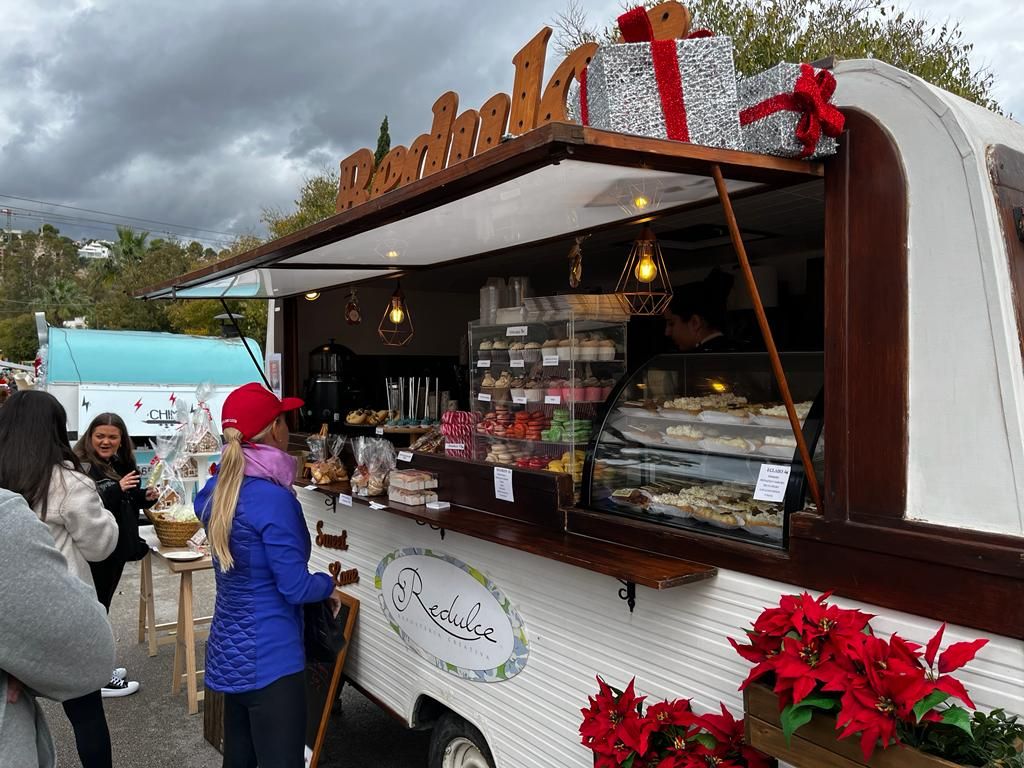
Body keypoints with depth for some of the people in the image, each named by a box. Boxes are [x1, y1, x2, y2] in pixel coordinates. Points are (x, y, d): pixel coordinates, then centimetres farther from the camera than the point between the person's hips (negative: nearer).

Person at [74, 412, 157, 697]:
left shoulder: (122, 465, 8)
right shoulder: (81, 467, -16)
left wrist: (145, 497, 1)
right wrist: (116, 489, -31)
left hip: (115, 549, 8)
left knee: (101, 608, 18)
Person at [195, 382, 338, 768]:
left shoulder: (217, 489, 1)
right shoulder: (274, 498, -24)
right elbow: (295, 587, -21)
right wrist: (328, 585, -3)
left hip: (230, 649, 9)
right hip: (268, 656, -9)